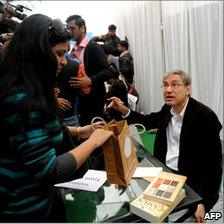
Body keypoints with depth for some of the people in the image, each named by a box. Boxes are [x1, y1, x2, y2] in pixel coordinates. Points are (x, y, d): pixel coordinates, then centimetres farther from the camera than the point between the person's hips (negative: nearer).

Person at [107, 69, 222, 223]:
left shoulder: (205, 116, -19)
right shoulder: (168, 109, 1)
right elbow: (149, 121, 21)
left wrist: (204, 202, -21)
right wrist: (124, 110, 6)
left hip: (188, 180, -6)